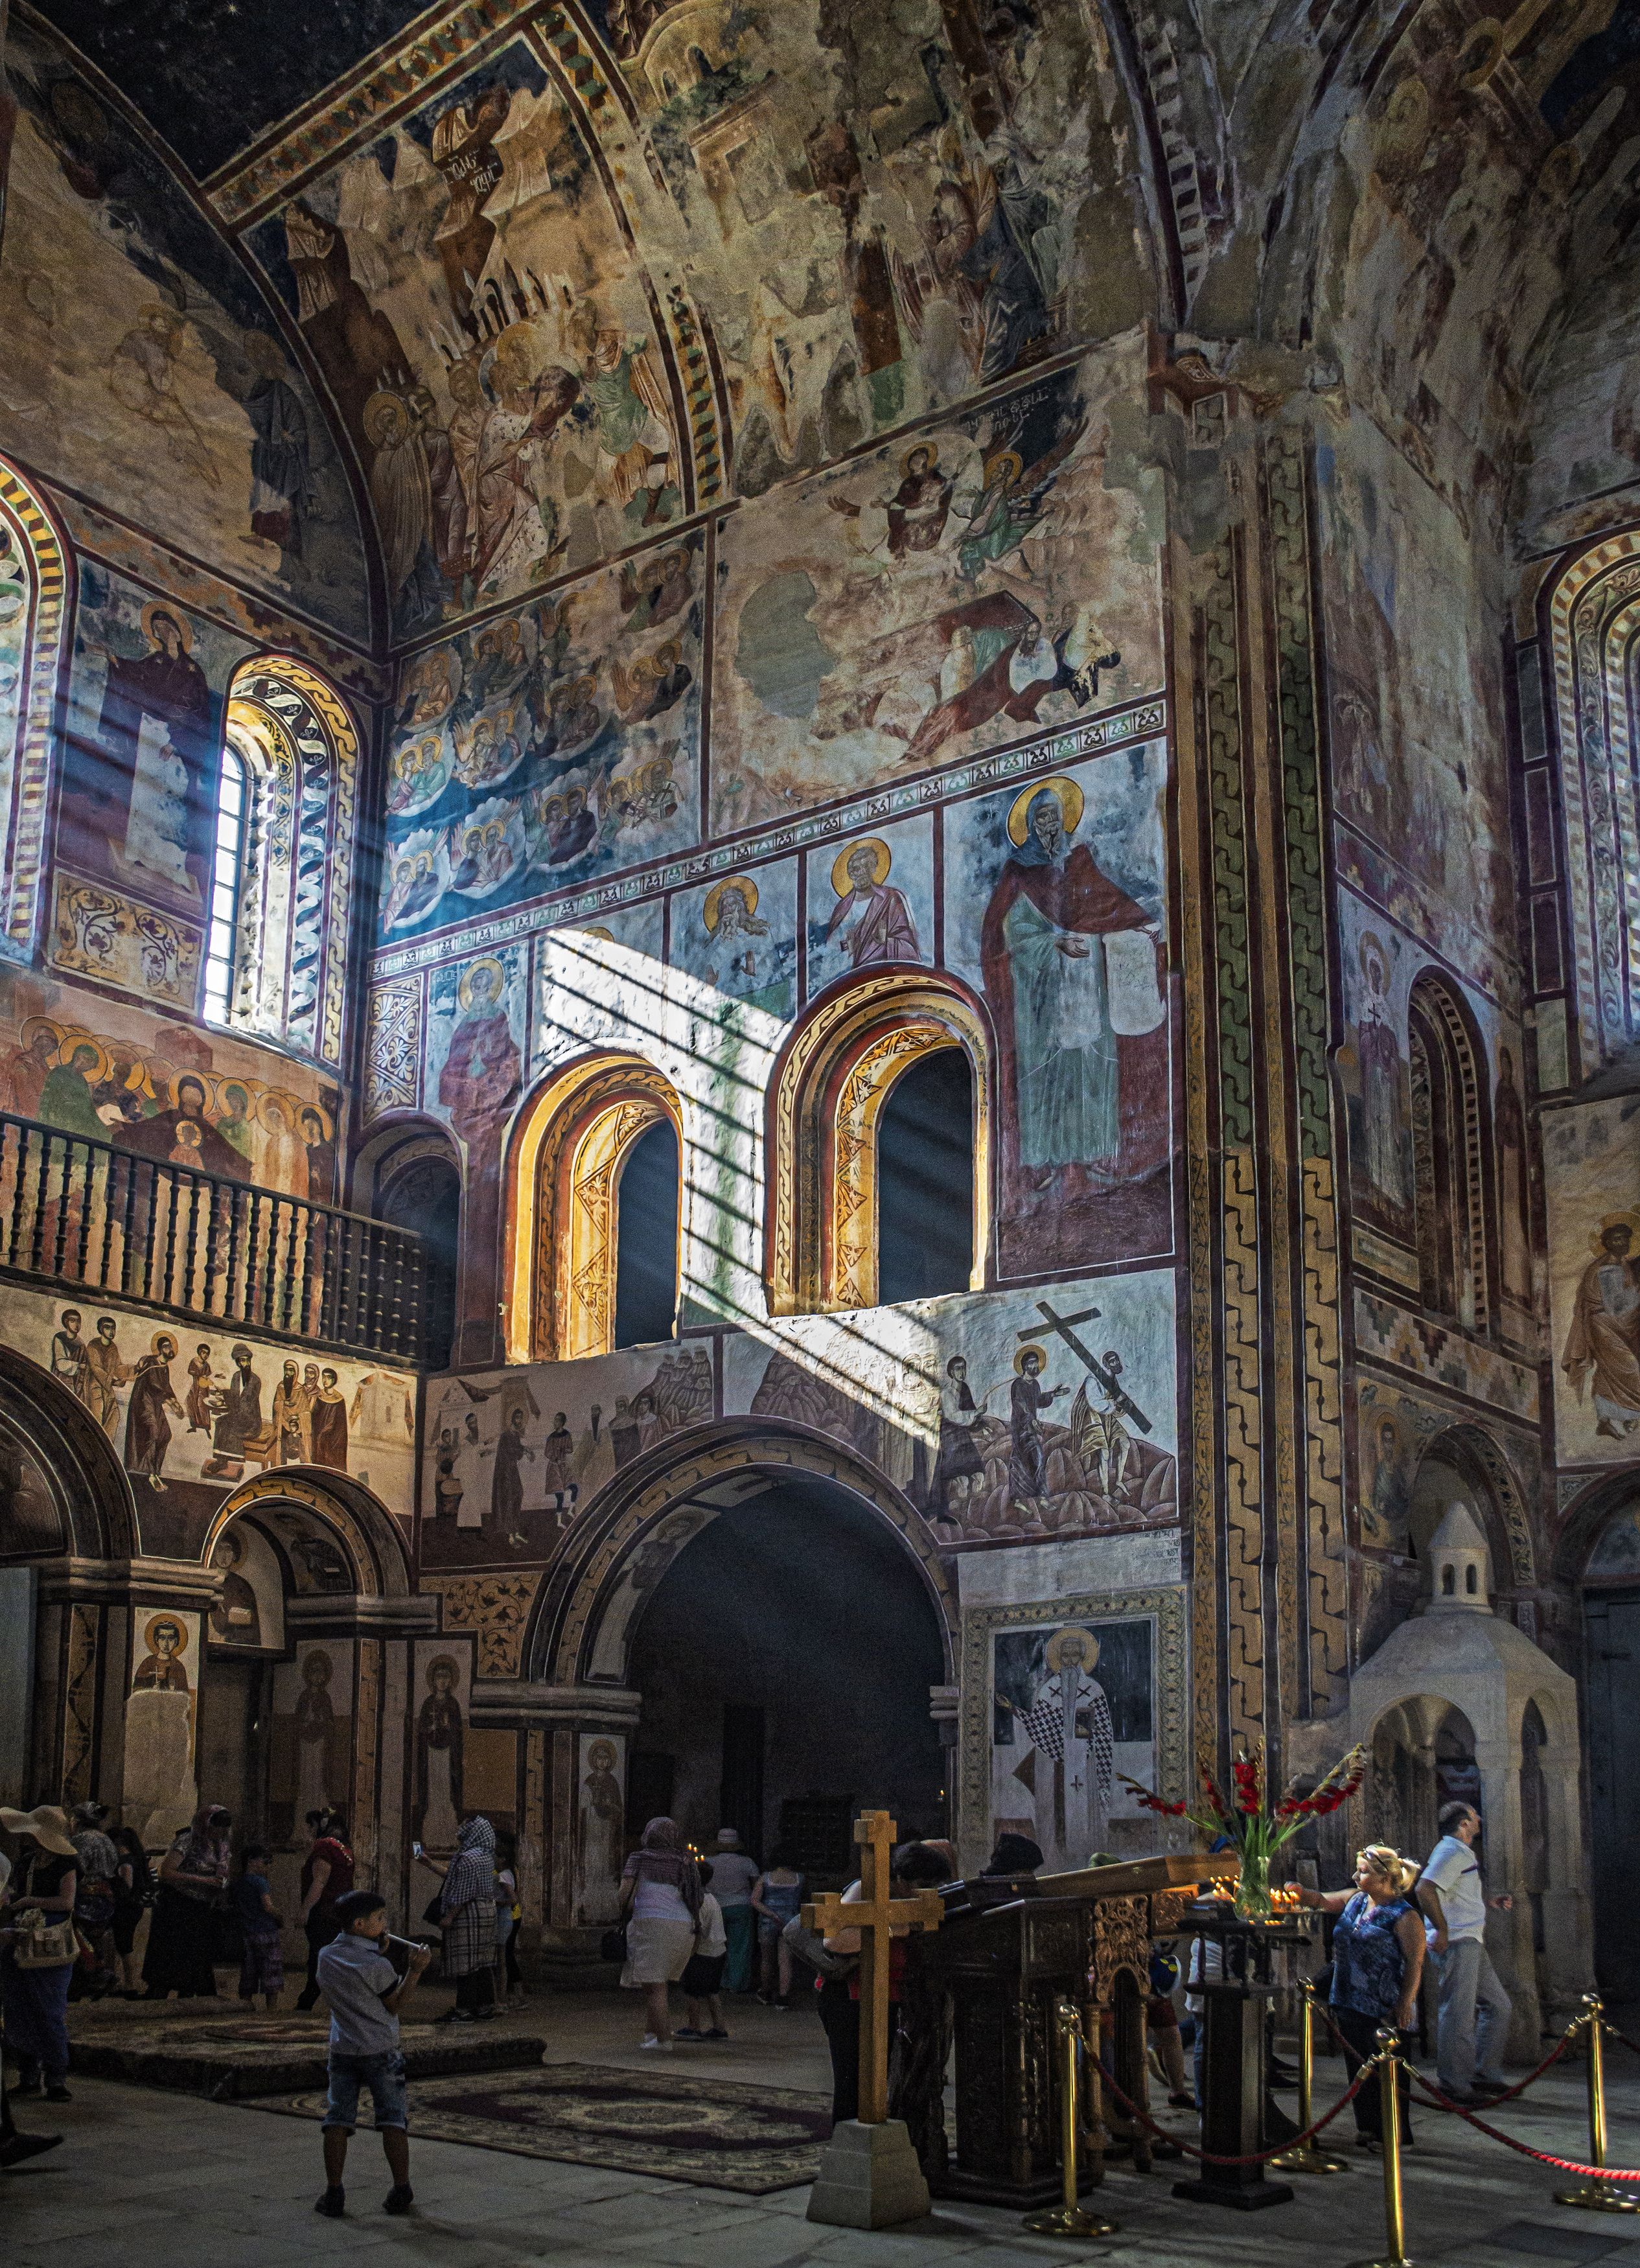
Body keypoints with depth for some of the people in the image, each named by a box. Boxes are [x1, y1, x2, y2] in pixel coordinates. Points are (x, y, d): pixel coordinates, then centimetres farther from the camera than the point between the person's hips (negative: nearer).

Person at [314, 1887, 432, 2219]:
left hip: (342, 2050, 4)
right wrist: (415, 1970, -11)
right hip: (380, 2051, -4)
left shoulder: (326, 1957, 1)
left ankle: (334, 2194, 6)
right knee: (393, 2120, 5)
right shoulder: (376, 1965, -16)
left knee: (337, 2120, 8)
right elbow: (395, 2004, -8)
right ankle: (401, 2190, 9)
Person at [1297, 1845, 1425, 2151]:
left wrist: (1405, 2004, -19)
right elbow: (1322, 1901, 16)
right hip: (1348, 2002, 7)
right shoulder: (1355, 1900, 8)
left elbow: (1415, 1964, -14)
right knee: (1357, 2067, 13)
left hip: (1383, 2010, -7)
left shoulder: (1404, 1916, -13)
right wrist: (1299, 1892, -5)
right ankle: (1367, 2128, 24)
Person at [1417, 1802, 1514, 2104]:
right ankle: (1455, 2083, -1)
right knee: (1459, 2013, -6)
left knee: (1497, 2005, 14)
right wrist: (1442, 1930, -24)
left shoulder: (1462, 1853, 20)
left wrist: (1490, 1902, 22)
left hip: (1471, 1943, 11)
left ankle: (1485, 2074, 19)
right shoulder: (1451, 1852, -14)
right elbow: (1425, 1889, -27)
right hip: (1456, 1943, -11)